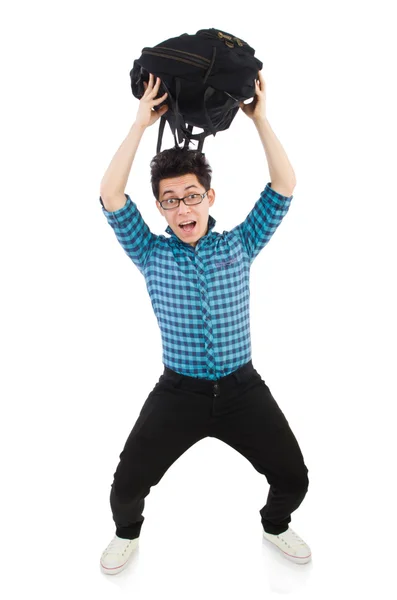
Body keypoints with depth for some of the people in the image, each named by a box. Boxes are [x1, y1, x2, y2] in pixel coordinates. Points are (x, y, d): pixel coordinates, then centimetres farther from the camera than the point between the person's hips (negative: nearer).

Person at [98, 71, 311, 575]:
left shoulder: (240, 244, 0)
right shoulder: (150, 253, -2)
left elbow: (284, 187, -6)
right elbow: (111, 198, -14)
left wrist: (260, 118, -11)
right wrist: (142, 123, -15)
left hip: (242, 387, 1)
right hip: (178, 391, 0)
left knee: (293, 478, 4)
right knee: (126, 485, 0)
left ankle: (275, 527, 41)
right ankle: (127, 534, 37)